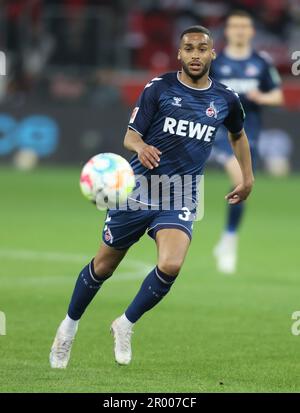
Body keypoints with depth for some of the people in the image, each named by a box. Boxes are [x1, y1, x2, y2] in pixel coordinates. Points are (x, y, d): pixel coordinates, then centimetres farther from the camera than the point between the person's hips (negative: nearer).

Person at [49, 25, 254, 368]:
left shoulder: (225, 100, 4)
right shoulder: (159, 88, -6)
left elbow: (237, 134, 25)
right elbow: (130, 135, -7)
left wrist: (248, 178, 23)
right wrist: (140, 146, -30)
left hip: (180, 198, 1)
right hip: (138, 188, -1)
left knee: (170, 265, -23)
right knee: (104, 265, 9)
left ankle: (126, 324, 1)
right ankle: (70, 324, 34)